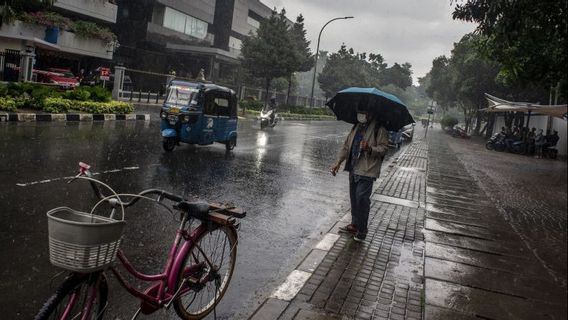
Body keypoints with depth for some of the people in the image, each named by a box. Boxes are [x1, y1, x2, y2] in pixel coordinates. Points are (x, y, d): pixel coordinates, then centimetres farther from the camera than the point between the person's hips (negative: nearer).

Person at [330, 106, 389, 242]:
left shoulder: (379, 129, -6)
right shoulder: (356, 127, 16)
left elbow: (384, 148, -11)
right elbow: (347, 146, 18)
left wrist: (370, 149, -30)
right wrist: (338, 162, 8)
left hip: (367, 170, -7)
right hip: (354, 169, 7)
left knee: (362, 198, -11)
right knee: (354, 197, 14)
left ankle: (362, 230, 0)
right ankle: (354, 225, 28)